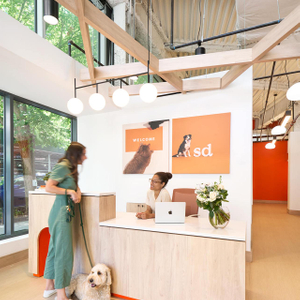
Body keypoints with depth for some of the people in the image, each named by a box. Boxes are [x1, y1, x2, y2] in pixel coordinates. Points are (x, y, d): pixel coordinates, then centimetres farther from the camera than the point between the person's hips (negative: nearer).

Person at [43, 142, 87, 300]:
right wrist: (69, 191, -17)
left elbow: (76, 186, 22)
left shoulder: (71, 169, 14)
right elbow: (49, 187, -19)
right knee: (63, 251, -4)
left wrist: (77, 192, 1)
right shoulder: (62, 166, -13)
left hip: (65, 213, 9)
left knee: (55, 248, 17)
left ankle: (49, 287, 32)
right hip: (61, 212, -9)